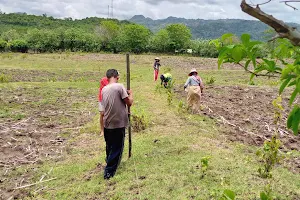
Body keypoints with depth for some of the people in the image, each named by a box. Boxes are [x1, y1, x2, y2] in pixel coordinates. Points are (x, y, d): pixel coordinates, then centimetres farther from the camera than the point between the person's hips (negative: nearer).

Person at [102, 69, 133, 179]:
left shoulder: (104, 89, 6)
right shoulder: (119, 86, -15)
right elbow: (129, 103, -12)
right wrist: (130, 94, 5)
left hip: (107, 123, 6)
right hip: (118, 123, -6)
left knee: (109, 146, 23)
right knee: (117, 148, 5)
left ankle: (109, 163, 41)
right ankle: (109, 172, 8)